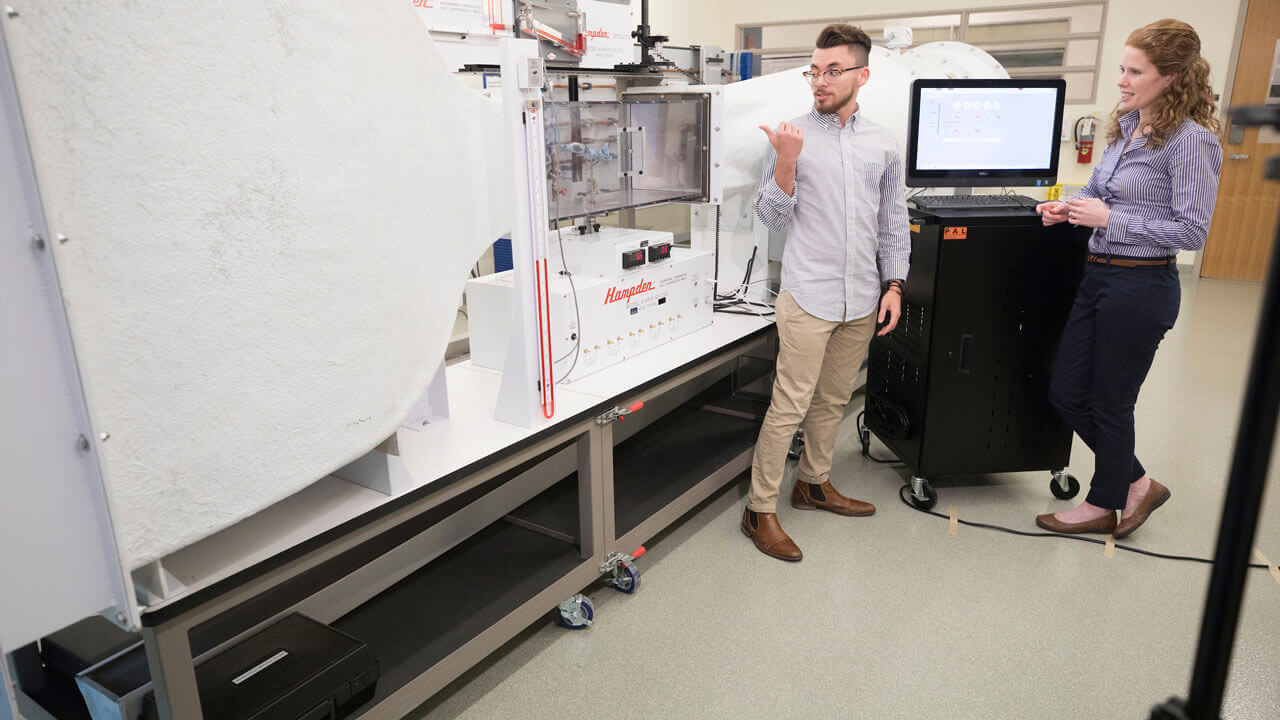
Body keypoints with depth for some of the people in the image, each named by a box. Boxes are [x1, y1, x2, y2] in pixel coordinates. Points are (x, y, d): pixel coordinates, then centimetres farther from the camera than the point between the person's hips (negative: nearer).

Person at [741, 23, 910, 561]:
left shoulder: (883, 145, 10)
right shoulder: (792, 135, -2)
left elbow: (893, 220, 16)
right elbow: (773, 217, -4)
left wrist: (894, 284, 9)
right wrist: (785, 162, -19)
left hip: (862, 298, 5)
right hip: (809, 295, -5)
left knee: (833, 399, 16)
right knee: (790, 405, -5)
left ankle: (813, 484, 33)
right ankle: (760, 510, 6)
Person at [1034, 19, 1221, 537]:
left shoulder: (1190, 140, -14)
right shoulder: (1124, 128, 9)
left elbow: (1192, 231, -16)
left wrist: (1108, 218, -19)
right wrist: (1068, 208, 1)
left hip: (1141, 286, -8)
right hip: (1098, 277, 9)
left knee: (1110, 403, 6)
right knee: (1066, 392, 12)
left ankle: (1105, 504, 28)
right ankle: (1136, 484, 31)